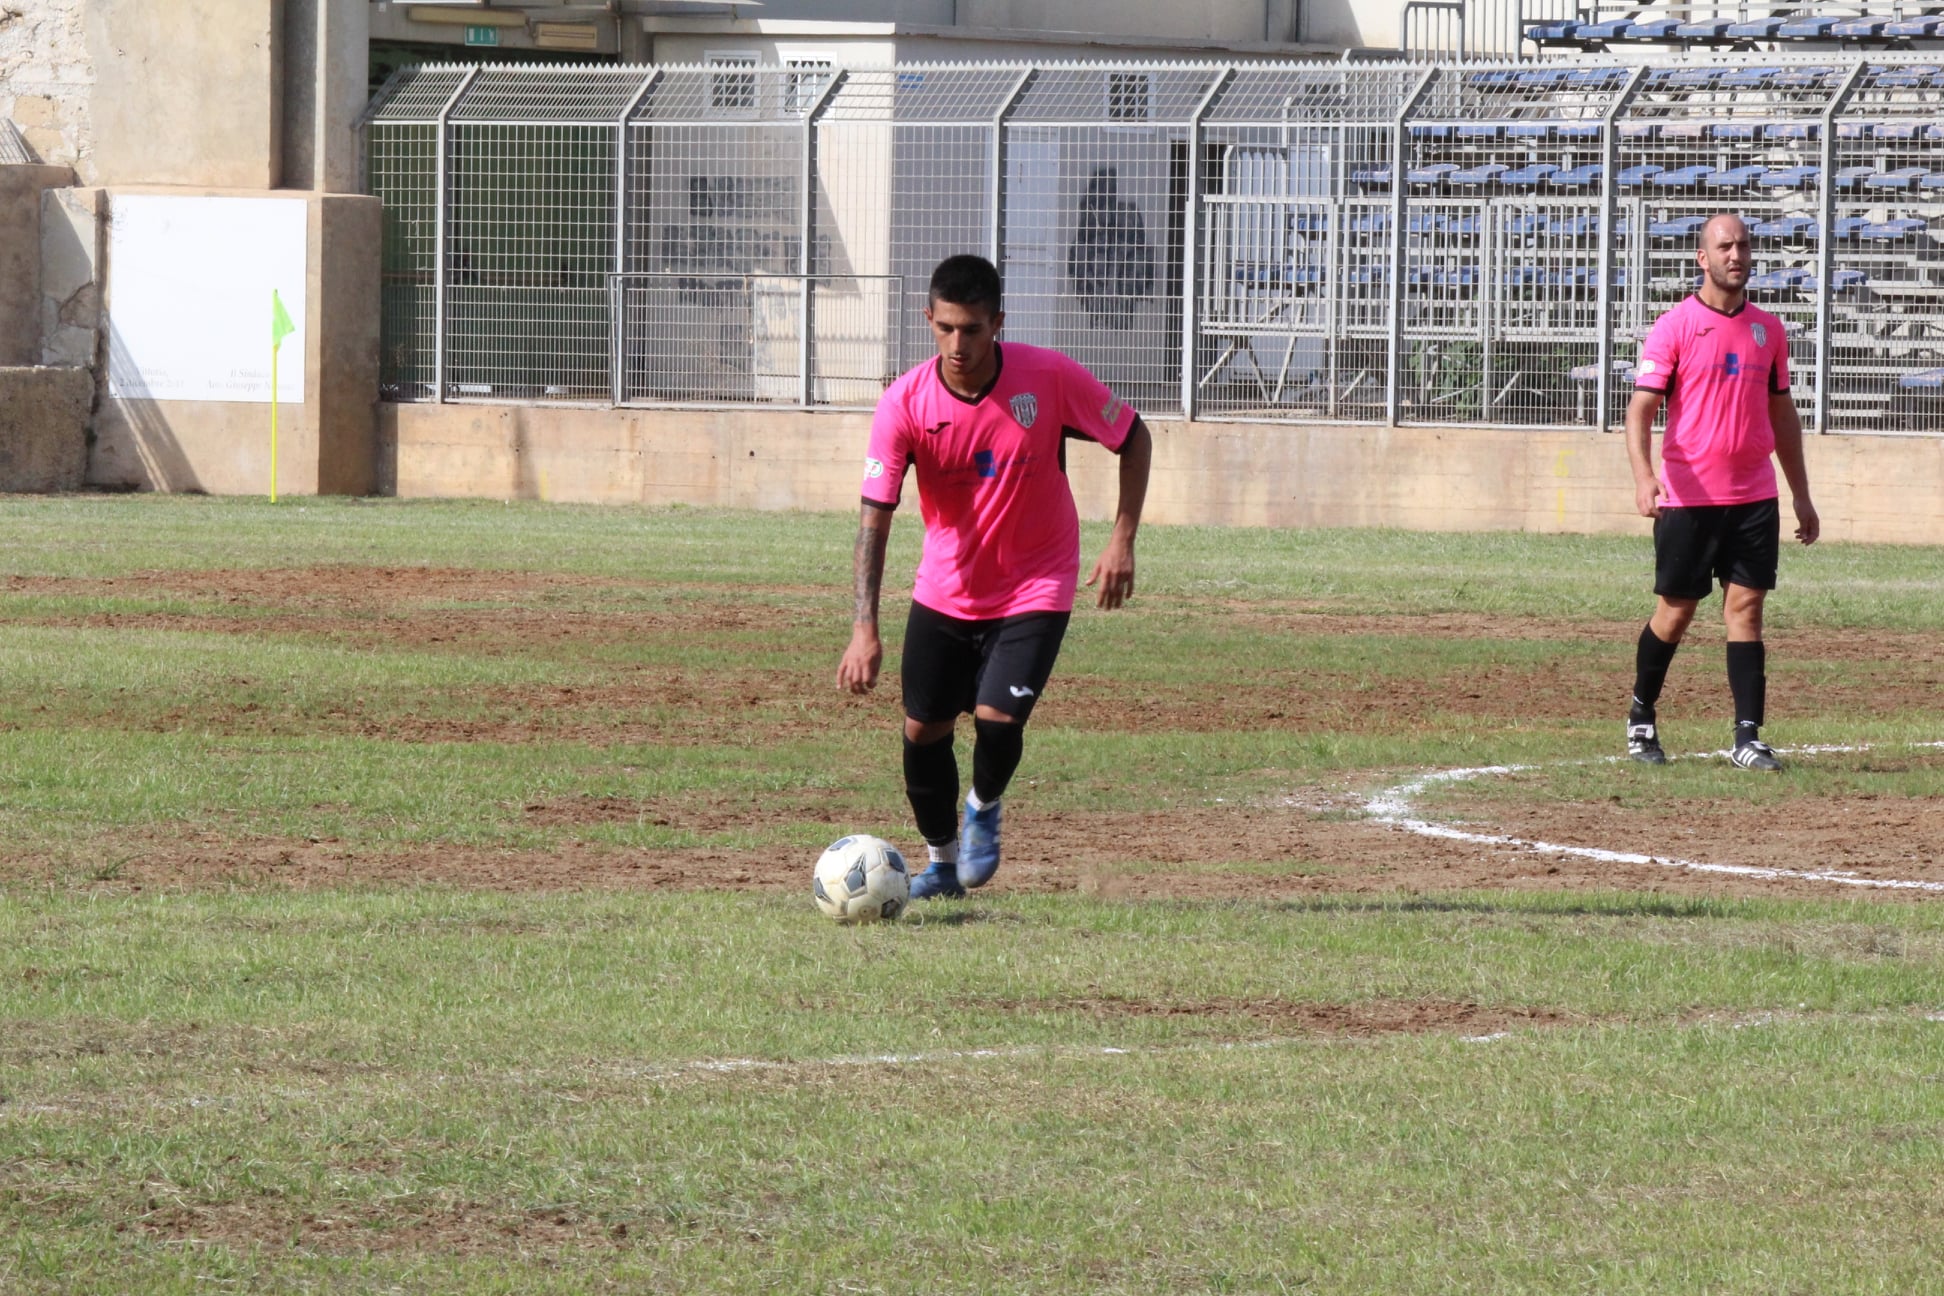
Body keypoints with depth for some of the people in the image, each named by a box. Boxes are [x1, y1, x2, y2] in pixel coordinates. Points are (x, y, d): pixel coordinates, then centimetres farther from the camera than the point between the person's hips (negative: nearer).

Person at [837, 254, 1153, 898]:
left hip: (1035, 589, -2)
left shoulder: (1050, 378, -19)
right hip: (944, 594, 2)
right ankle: (941, 861, 29)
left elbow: (1134, 438, -3)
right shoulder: (905, 403, -18)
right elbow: (874, 517, -20)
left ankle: (985, 808, 17)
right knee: (922, 731, 3)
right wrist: (865, 628, -30)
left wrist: (1123, 539, -11)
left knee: (997, 718, -18)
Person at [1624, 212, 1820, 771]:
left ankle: (1747, 738, -5)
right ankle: (1641, 718, 24)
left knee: (1746, 609, -2)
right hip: (1688, 497, -3)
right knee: (1676, 612, 4)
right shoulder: (1674, 326, -5)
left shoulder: (1767, 329, 10)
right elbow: (1641, 409, -12)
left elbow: (1782, 414, 18)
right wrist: (1643, 474, -29)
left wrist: (1801, 495, 17)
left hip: (1754, 498, 3)